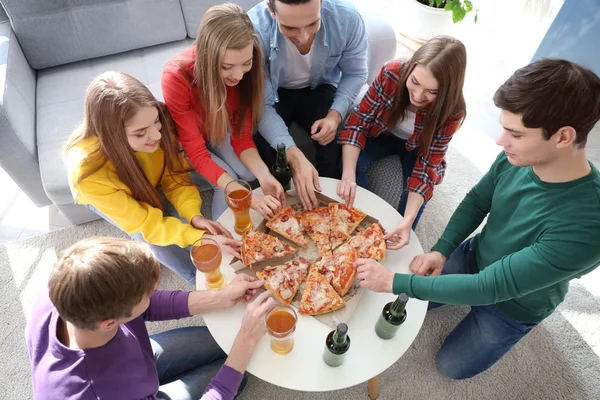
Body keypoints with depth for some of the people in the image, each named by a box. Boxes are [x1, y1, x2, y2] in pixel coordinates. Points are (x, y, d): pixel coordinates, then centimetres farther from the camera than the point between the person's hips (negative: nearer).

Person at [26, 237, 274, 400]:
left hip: (128, 364, 4)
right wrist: (247, 339, -30)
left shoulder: (55, 301, -32)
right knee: (236, 376, 6)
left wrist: (220, 298, -22)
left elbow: (148, 307, -15)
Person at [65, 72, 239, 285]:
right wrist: (200, 238, -43)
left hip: (148, 182, 3)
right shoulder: (89, 171, -43)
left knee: (174, 218, -13)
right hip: (103, 196, -3)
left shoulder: (156, 128, -36)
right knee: (154, 238, -18)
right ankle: (195, 277, 8)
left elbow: (174, 175, -21)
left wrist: (194, 216, -37)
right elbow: (143, 222, -34)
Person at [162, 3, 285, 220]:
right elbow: (197, 154, -34)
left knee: (250, 173, -17)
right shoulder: (177, 78, -37)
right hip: (186, 138, -3)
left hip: (220, 129, 4)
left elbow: (242, 134, -19)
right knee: (229, 181, -20)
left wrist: (264, 175, -37)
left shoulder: (244, 71, -26)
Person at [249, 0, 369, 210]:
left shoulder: (347, 17, -25)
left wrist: (335, 115, -26)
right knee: (265, 147, -27)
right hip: (273, 94, -1)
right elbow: (260, 104, -30)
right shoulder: (255, 29, -32)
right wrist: (296, 157, -42)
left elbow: (355, 74, -8)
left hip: (320, 88, 2)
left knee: (336, 138, -24)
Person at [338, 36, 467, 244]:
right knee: (351, 162, -26)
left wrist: (408, 220, -40)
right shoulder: (391, 72, -31)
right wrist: (348, 175, -40)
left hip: (417, 148, 0)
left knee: (414, 195, -23)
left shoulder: (451, 111, -30)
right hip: (383, 133, 1)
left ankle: (396, 243, 3)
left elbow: (427, 165, -28)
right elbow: (358, 121, -27)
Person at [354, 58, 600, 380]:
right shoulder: (517, 157, -23)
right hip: (473, 256, 5)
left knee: (453, 366, 12)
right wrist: (441, 250, -18)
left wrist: (393, 281, -36)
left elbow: (489, 289, -38)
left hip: (513, 303, -4)